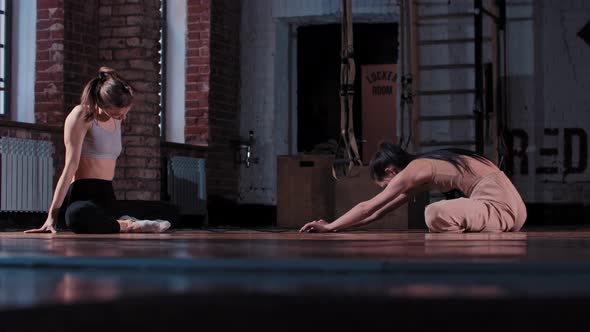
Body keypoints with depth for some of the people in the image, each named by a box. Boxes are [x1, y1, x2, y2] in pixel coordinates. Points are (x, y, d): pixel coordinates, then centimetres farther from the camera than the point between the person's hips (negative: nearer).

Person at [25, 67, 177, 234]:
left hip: (107, 197, 8)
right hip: (83, 196, -8)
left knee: (169, 211, 6)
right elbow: (71, 166, -16)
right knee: (77, 214, -45)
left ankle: (125, 222, -18)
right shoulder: (82, 116, -6)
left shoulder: (116, 119, 16)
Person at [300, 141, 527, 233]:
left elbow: (368, 207, -3)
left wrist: (330, 227, 4)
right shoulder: (419, 176, 20)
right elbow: (380, 211, 26)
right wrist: (335, 226, 25)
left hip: (498, 205, -10)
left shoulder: (412, 171, -6)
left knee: (436, 214, -28)